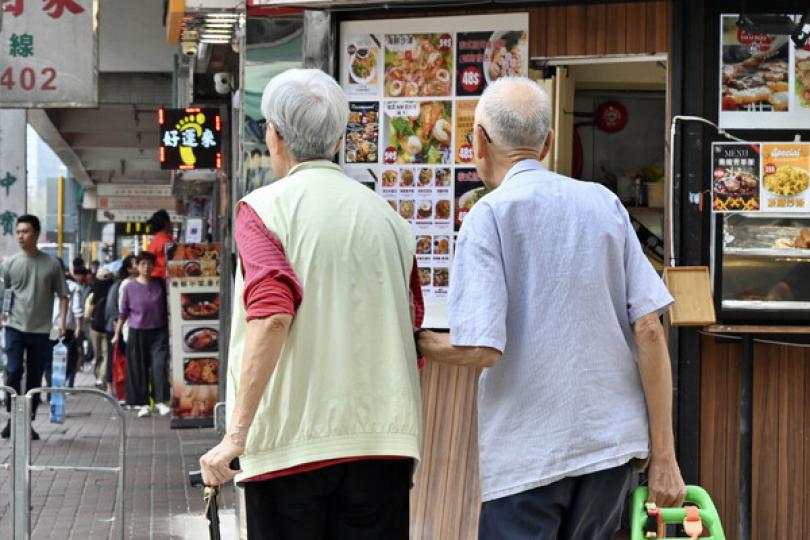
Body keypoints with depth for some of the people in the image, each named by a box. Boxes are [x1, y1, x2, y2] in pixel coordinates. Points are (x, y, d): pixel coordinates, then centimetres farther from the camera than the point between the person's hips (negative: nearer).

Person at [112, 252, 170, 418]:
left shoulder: (160, 285, 2)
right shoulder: (130, 288, -2)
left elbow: (167, 308, 11)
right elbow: (123, 313, 5)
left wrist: (169, 329, 10)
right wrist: (117, 334, 6)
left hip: (159, 331, 0)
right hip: (137, 333, 0)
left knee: (159, 365, -11)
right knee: (139, 368, 2)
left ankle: (160, 401, -8)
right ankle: (143, 404, 11)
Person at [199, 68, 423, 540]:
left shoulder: (264, 209, -4)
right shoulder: (389, 217, 11)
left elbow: (271, 316, -18)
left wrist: (237, 433, -20)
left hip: (291, 441, -4)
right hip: (382, 439, 4)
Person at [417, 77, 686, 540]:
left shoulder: (489, 216, -7)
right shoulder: (605, 204, 6)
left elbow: (480, 349, -17)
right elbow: (649, 331, 1)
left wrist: (420, 343, 4)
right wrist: (663, 455, 3)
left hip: (529, 455, -5)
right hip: (614, 440, 5)